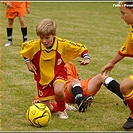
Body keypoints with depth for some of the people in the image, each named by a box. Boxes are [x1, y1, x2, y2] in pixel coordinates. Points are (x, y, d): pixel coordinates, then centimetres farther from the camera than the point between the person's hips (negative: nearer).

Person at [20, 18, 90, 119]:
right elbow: (23, 48, 6)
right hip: (42, 77, 2)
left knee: (58, 91, -37)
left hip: (58, 73, -2)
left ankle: (62, 110, -4)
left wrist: (86, 58, -27)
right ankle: (59, 107, 39)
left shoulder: (63, 44, -21)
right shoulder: (34, 45, -18)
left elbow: (81, 48, -10)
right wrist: (28, 62, -3)